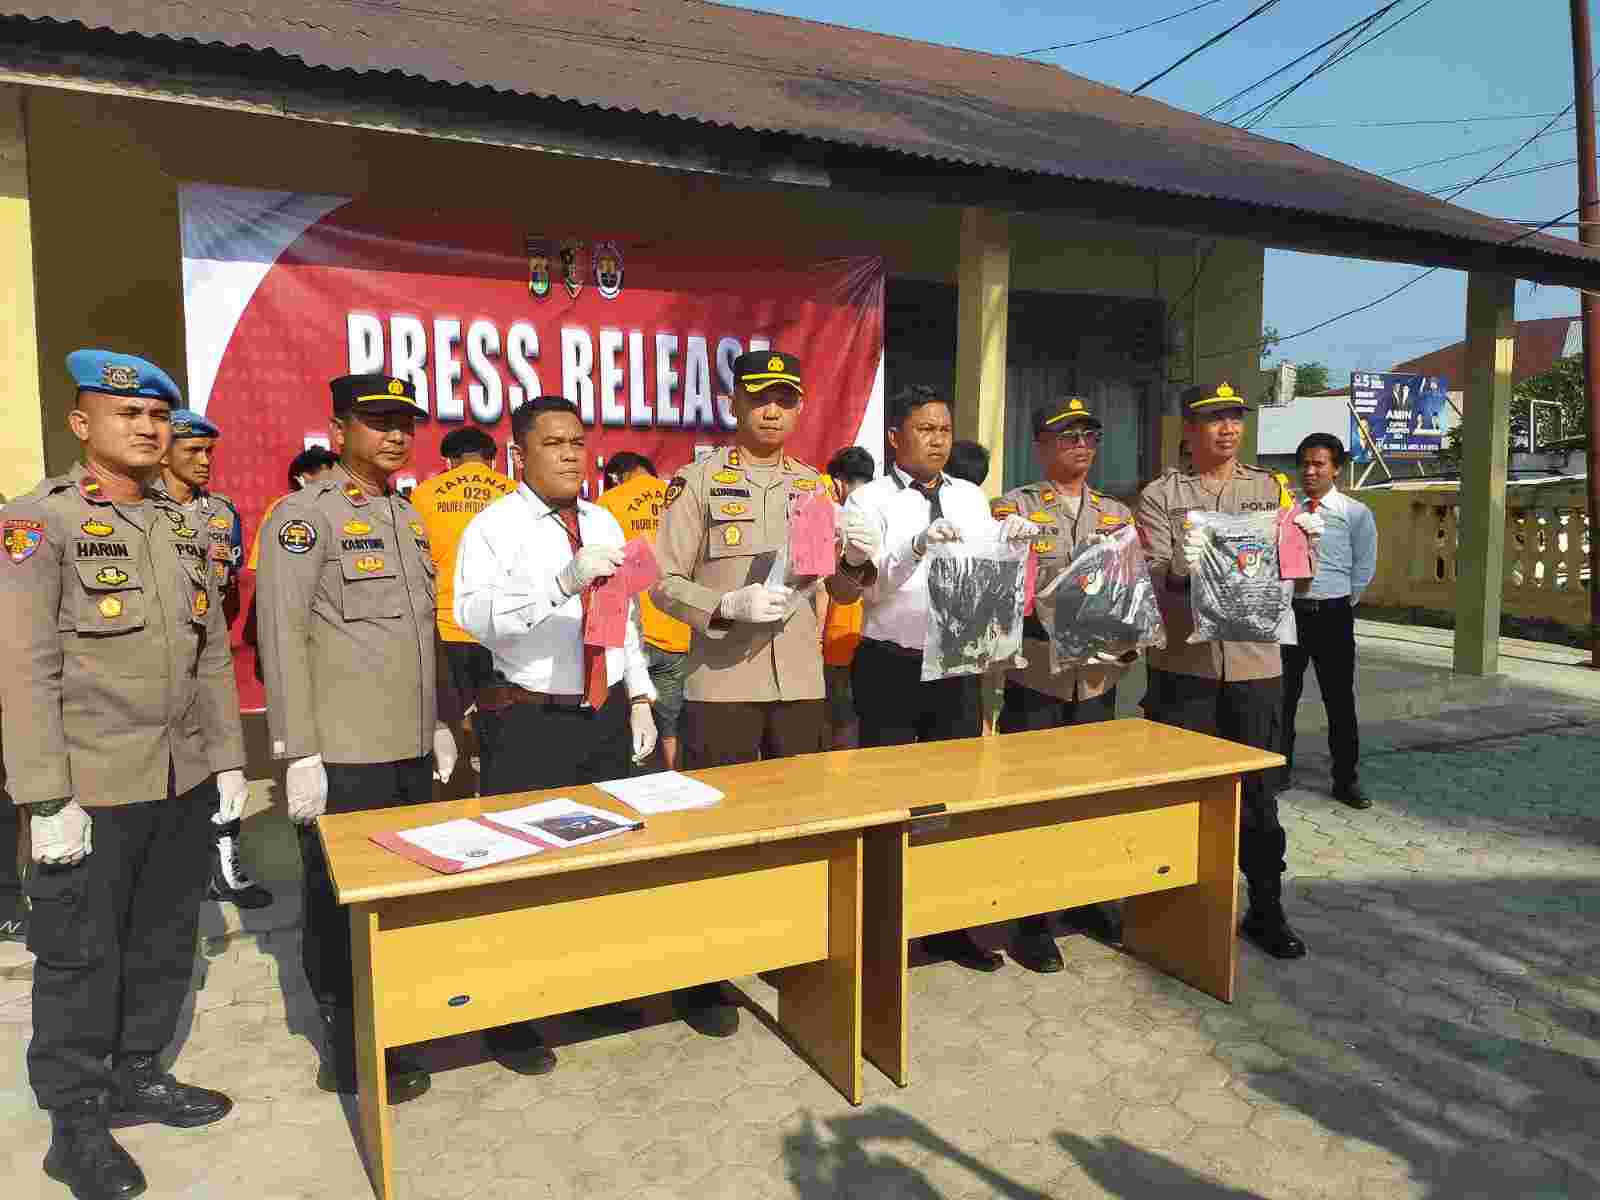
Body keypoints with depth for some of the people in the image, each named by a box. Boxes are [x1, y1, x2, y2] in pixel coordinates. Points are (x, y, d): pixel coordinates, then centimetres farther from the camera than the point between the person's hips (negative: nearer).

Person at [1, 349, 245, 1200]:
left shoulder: (183, 527, 11)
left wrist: (227, 760, 10)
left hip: (183, 783, 6)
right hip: (90, 790, -6)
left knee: (166, 942, 16)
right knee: (80, 956, 8)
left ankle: (136, 1077, 35)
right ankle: (75, 1122, 24)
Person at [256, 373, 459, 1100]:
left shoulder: (408, 517, 14)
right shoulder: (303, 515, -8)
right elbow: (283, 639, -13)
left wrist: (439, 721, 17)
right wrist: (299, 753, -16)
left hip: (412, 752, 7)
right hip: (343, 756, -7)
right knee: (340, 906, 5)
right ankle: (352, 1058, 19)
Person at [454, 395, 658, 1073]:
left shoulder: (605, 525, 12)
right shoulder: (495, 526, -8)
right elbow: (473, 614, -24)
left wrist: (640, 700, 11)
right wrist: (564, 580, -34)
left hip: (608, 715, 6)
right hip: (533, 723, -6)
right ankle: (508, 1019, 15)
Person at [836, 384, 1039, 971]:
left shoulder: (972, 498, 9)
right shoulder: (870, 500, -6)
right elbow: (858, 586, -18)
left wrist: (1012, 540, -11)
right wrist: (917, 546, -31)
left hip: (958, 666, 5)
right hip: (890, 667, -5)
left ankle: (950, 925, 26)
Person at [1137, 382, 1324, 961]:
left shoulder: (1272, 489, 9)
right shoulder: (1160, 495, 3)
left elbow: (1297, 582, 6)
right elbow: (1151, 578, -8)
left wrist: (1309, 544, -15)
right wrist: (1179, 568, -31)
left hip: (1254, 664, 2)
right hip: (1182, 668, -1)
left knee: (1257, 792, 10)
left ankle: (1266, 909, 24)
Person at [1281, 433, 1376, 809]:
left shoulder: (1356, 514, 0)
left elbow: (1364, 569, 2)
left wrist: (1339, 605, 2)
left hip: (1333, 615, -1)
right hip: (1287, 610, 2)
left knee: (1340, 699, 5)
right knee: (1282, 696, 9)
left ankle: (1345, 780, 16)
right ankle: (1278, 770, 22)